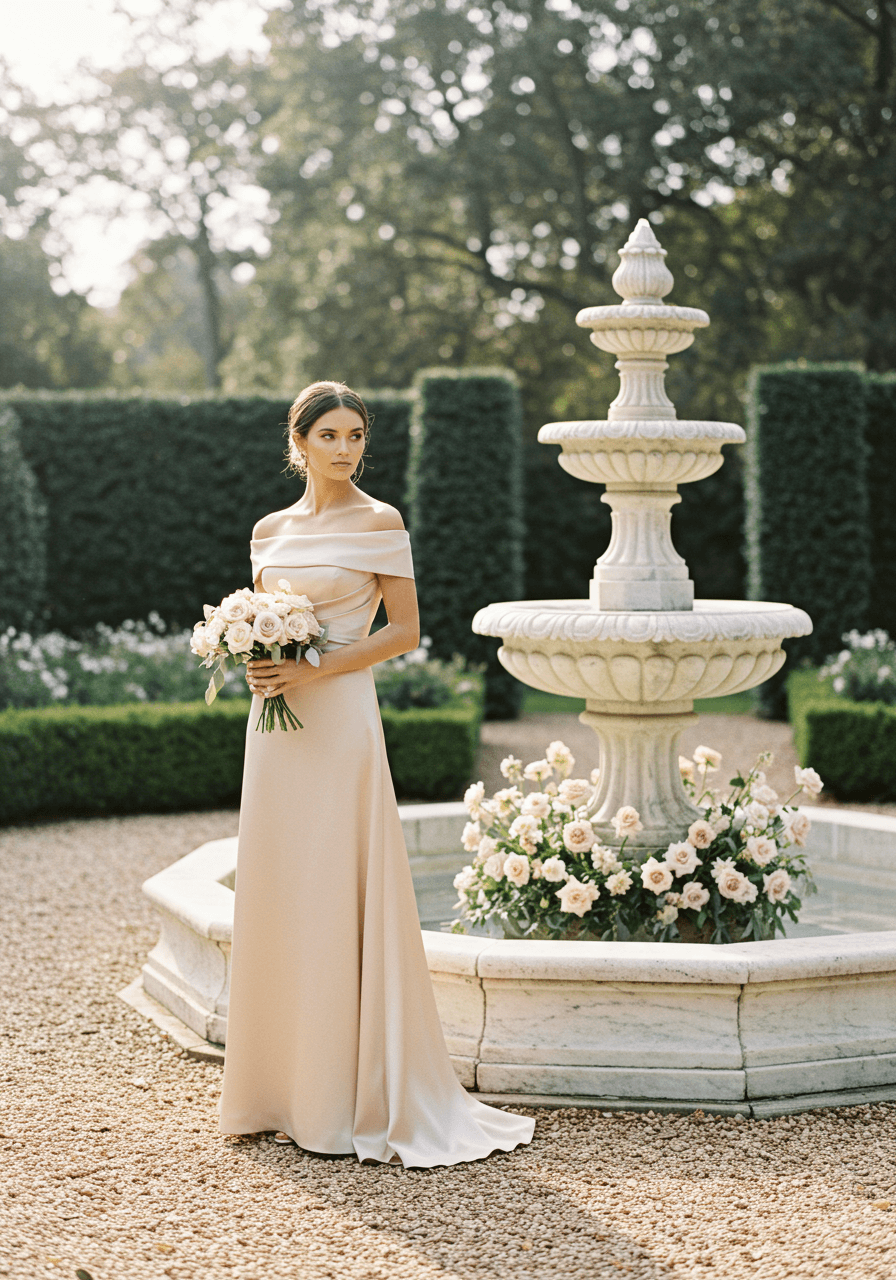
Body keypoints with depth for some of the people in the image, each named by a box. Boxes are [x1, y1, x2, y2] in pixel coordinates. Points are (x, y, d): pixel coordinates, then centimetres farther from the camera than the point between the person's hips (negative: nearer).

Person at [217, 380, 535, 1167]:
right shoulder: (270, 530, 12)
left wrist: (316, 669, -15)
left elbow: (405, 632, -5)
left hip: (342, 720, -5)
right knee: (276, 894, 7)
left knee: (337, 900, -5)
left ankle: (352, 1098, 3)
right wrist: (255, 664, -3)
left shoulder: (379, 524, -3)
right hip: (276, 724, 6)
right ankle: (284, 1087, 17)